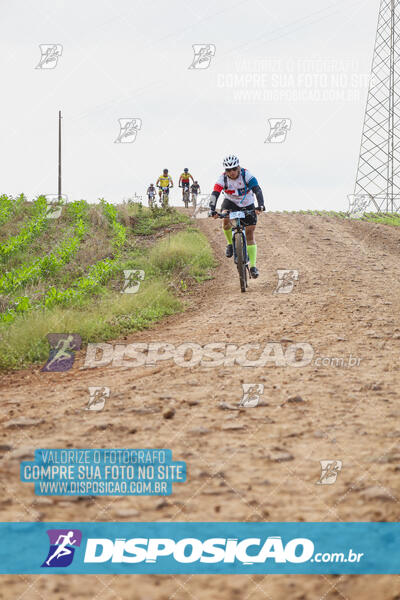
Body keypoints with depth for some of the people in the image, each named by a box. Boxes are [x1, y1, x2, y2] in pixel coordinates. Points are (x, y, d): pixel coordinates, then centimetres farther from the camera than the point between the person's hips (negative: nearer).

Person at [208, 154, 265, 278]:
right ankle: (230, 244, -6)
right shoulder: (223, 178, -22)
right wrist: (212, 210, -47)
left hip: (247, 205, -1)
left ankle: (253, 266, -5)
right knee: (226, 220, -32)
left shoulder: (246, 175, -26)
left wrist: (260, 205, -51)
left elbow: (257, 190, -35)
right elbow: (214, 194, -31)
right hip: (231, 202, 1)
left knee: (250, 233, -6)